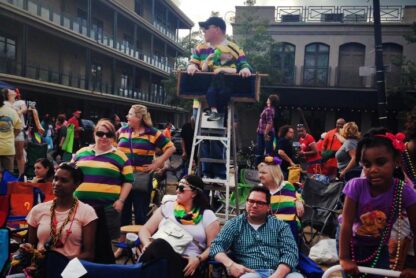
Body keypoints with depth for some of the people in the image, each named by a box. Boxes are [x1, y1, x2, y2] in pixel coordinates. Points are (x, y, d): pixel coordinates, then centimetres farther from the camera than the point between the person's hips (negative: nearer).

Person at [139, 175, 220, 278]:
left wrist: (198, 259, -14)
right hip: (161, 254, 2)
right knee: (159, 244, -37)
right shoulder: (168, 207, 15)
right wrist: (148, 244, -8)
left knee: (159, 246, -37)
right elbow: (145, 229, 14)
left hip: (188, 263, -2)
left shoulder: (207, 215, 8)